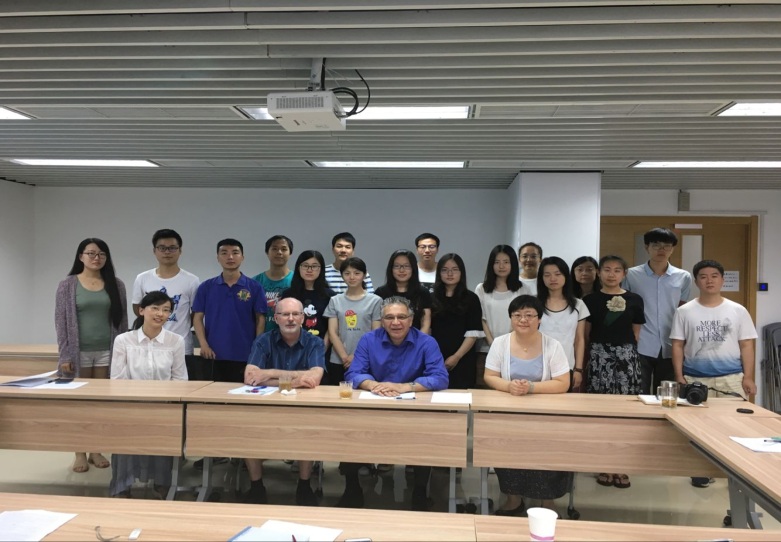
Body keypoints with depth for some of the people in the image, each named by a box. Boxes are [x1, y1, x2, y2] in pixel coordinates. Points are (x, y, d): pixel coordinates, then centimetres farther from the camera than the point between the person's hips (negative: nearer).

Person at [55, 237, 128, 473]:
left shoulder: (116, 285, 5)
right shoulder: (68, 285, 1)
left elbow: (121, 320, 6)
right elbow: (61, 321, -1)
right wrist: (64, 355, -7)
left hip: (107, 351, 1)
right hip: (79, 351, -1)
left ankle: (96, 450, 16)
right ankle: (80, 453, 13)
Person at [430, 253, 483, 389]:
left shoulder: (471, 298, 2)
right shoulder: (432, 297, 9)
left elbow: (473, 333, -4)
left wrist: (457, 356, -12)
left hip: (462, 361, -2)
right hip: (436, 359, 2)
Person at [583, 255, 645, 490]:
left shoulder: (634, 300, 6)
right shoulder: (591, 299, 3)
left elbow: (636, 333, 11)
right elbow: (585, 333, 8)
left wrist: (625, 349, 5)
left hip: (626, 356, 1)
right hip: (599, 356, -1)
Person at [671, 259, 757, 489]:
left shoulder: (738, 311, 4)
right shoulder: (684, 312, 2)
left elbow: (746, 345, 4)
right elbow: (677, 345, 3)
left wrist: (748, 377, -2)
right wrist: (679, 376, -3)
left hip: (731, 379, 0)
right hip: (695, 379, 0)